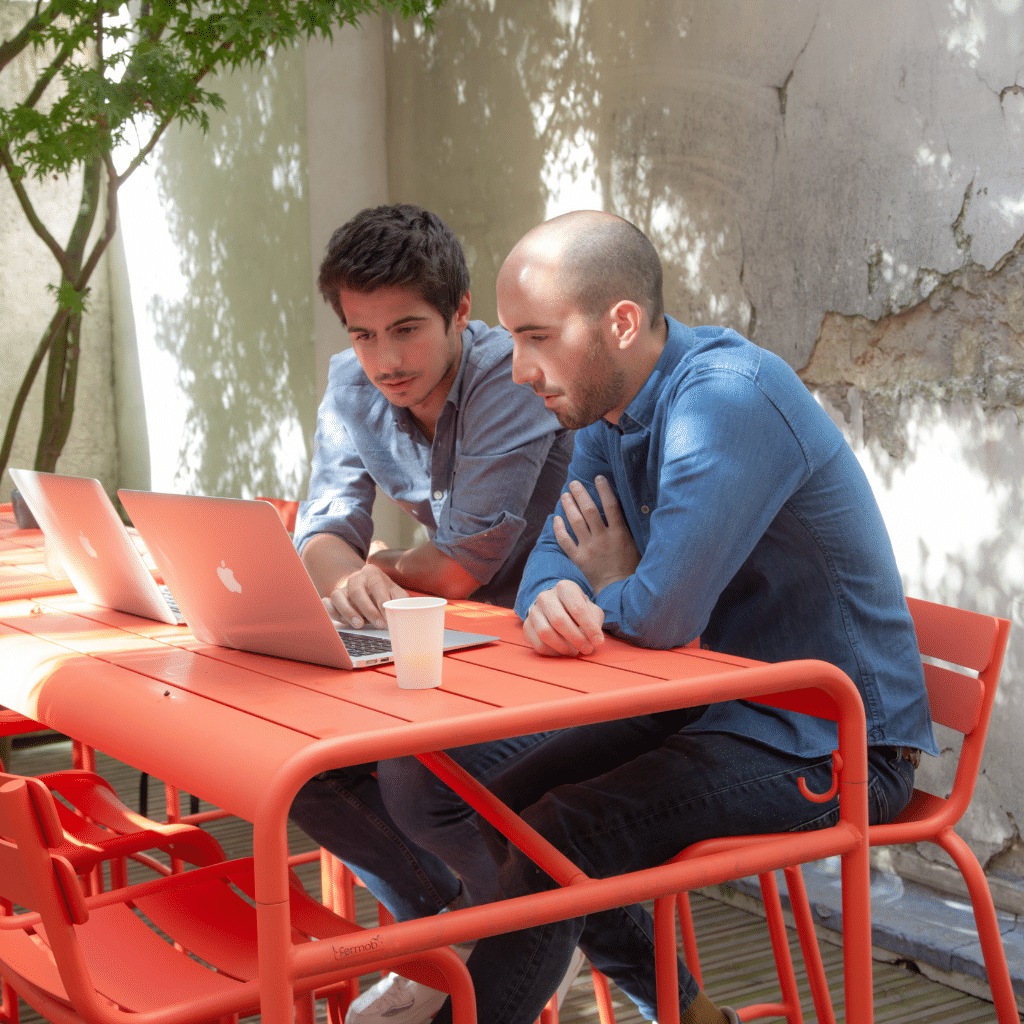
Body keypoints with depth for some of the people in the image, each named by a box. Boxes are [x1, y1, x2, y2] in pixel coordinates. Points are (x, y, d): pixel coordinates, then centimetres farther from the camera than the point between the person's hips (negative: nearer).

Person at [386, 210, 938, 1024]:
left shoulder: (727, 399, -26)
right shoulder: (606, 406, 4)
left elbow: (661, 617, -32)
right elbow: (557, 550, 3)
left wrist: (604, 594, -7)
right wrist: (551, 596, -23)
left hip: (832, 742, -10)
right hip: (720, 707, 10)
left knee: (560, 836, -21)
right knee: (507, 803, 12)